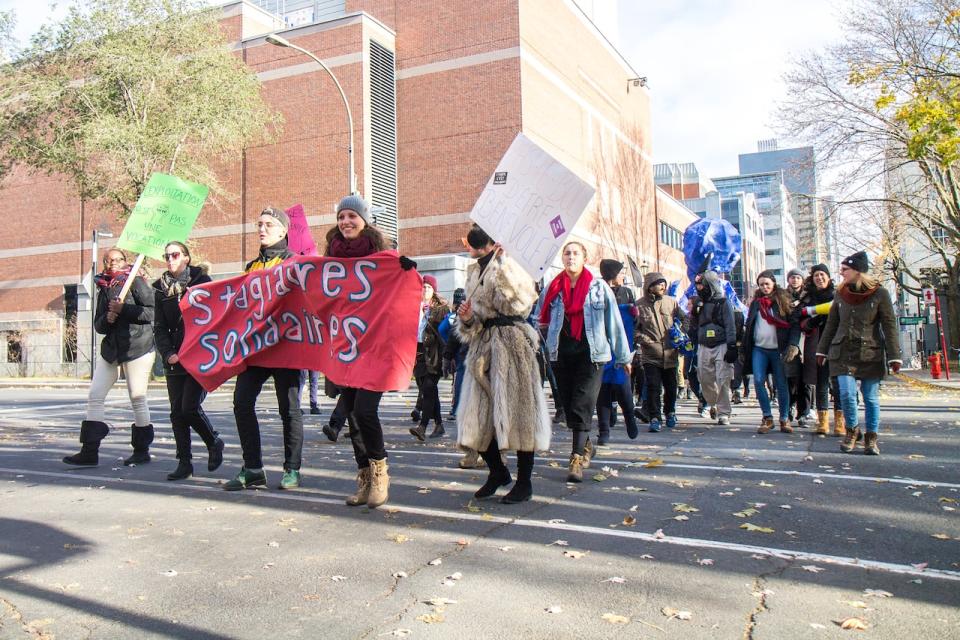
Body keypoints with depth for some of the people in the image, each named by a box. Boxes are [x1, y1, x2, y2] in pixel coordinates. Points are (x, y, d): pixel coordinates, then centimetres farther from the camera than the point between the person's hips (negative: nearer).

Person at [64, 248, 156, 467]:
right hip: (111, 348, 7)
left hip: (137, 346, -7)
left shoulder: (136, 282, -2)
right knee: (94, 397, 0)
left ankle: (142, 450, 11)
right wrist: (107, 319, -6)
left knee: (137, 399, -2)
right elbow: (98, 325, 16)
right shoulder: (104, 289, 16)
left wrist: (123, 309, -16)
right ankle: (89, 451, 4)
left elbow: (152, 311, -13)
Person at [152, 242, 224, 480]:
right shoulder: (161, 288, 12)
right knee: (177, 412, 2)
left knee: (190, 407, -12)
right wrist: (167, 354, -4)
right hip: (174, 360, 5)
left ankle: (214, 443, 13)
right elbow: (159, 327, 11)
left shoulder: (201, 280, 1)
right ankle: (184, 462, 10)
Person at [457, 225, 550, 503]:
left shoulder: (508, 265, -4)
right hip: (484, 345, 8)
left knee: (516, 411, -3)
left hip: (511, 342, -7)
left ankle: (524, 483, 7)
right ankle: (497, 471, 25)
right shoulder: (474, 273, 19)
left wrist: (502, 263, -26)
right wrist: (467, 319, 1)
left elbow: (519, 302, -24)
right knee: (476, 415, 6)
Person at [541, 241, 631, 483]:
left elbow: (614, 322, 6)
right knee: (569, 405, 9)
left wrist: (623, 356, 8)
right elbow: (541, 321, 13)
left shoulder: (599, 287, 3)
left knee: (582, 406, -11)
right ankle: (585, 446, 30)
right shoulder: (553, 289, 10)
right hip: (561, 354, 3)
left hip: (590, 353, -3)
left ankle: (577, 459, -12)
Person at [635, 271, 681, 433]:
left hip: (670, 354, 3)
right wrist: (644, 340, -12)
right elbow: (634, 328, 0)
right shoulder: (640, 305, -4)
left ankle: (670, 412, 35)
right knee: (653, 387, -8)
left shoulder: (671, 302, 4)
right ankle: (655, 417, 0)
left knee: (671, 386, 15)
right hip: (650, 355, -3)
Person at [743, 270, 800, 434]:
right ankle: (767, 418, 2)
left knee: (781, 384, 1)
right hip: (759, 349, 3)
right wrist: (745, 348, 6)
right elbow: (749, 325, 13)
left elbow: (794, 324, -4)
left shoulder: (783, 300, 1)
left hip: (778, 350, -3)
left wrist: (793, 345, -16)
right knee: (758, 381, -8)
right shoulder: (756, 302, 12)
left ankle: (784, 419, 12)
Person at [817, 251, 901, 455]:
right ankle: (852, 431, 14)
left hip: (870, 354, -2)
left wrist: (894, 356, -10)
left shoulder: (879, 294, -4)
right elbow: (831, 324, 13)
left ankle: (871, 438, 17)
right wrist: (822, 350, 13)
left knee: (871, 398, 3)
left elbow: (890, 326, -5)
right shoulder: (841, 294, 6)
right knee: (847, 394, -8)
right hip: (842, 352, 2)